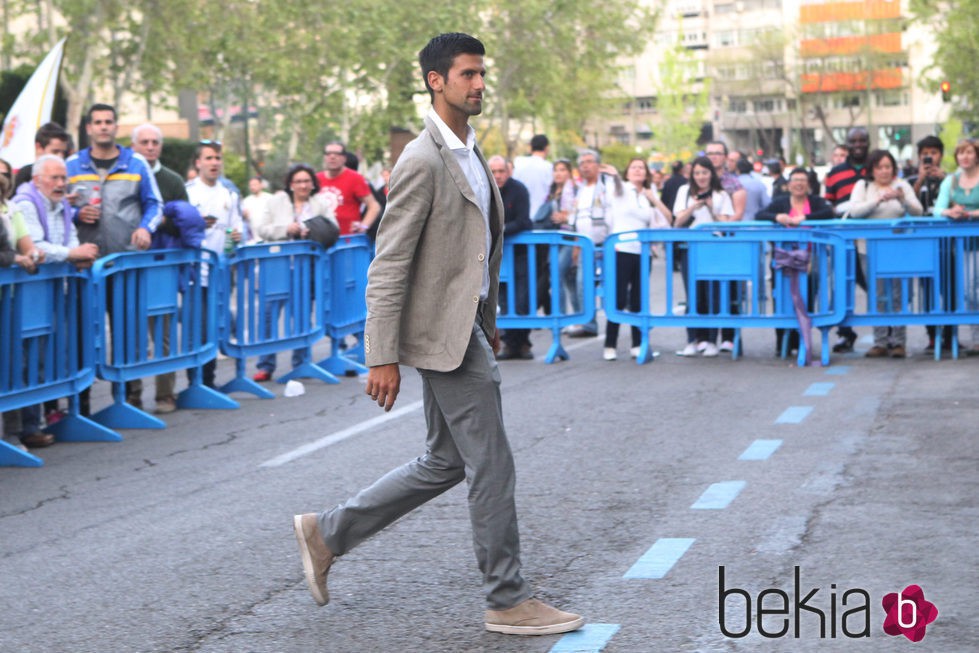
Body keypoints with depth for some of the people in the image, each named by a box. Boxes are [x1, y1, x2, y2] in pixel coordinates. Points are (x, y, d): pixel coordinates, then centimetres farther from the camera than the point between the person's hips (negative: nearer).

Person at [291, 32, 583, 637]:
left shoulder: (471, 155, 14)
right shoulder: (423, 162, -16)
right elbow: (388, 266, -18)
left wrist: (490, 322, 23)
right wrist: (382, 357, -21)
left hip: (465, 326, 10)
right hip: (445, 333, -10)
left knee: (445, 462, 17)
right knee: (492, 466, -3)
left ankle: (327, 533, 25)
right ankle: (508, 601, 8)